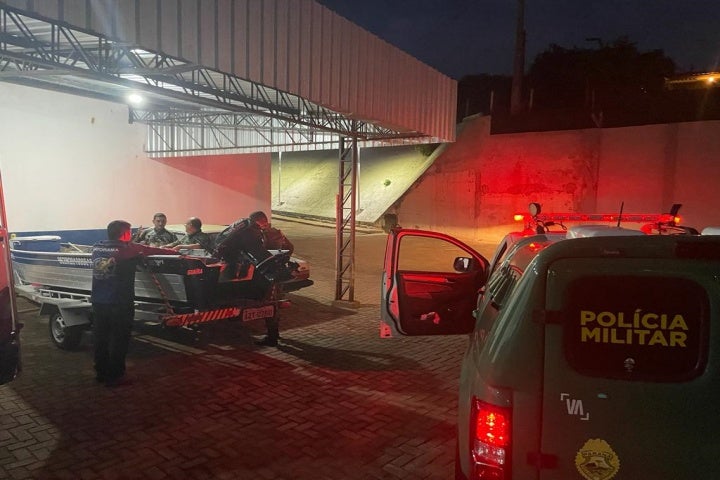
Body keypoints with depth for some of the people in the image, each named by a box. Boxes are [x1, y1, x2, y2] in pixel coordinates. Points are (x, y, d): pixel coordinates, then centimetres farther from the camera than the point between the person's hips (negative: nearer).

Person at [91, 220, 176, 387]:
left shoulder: (96, 247, 7)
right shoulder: (127, 248, -11)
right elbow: (153, 251, -3)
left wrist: (137, 249, 30)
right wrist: (173, 251, 14)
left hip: (98, 301, 6)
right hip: (119, 304, -6)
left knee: (100, 339, 16)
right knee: (119, 341, 4)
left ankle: (101, 373, 27)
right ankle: (114, 376, 10)